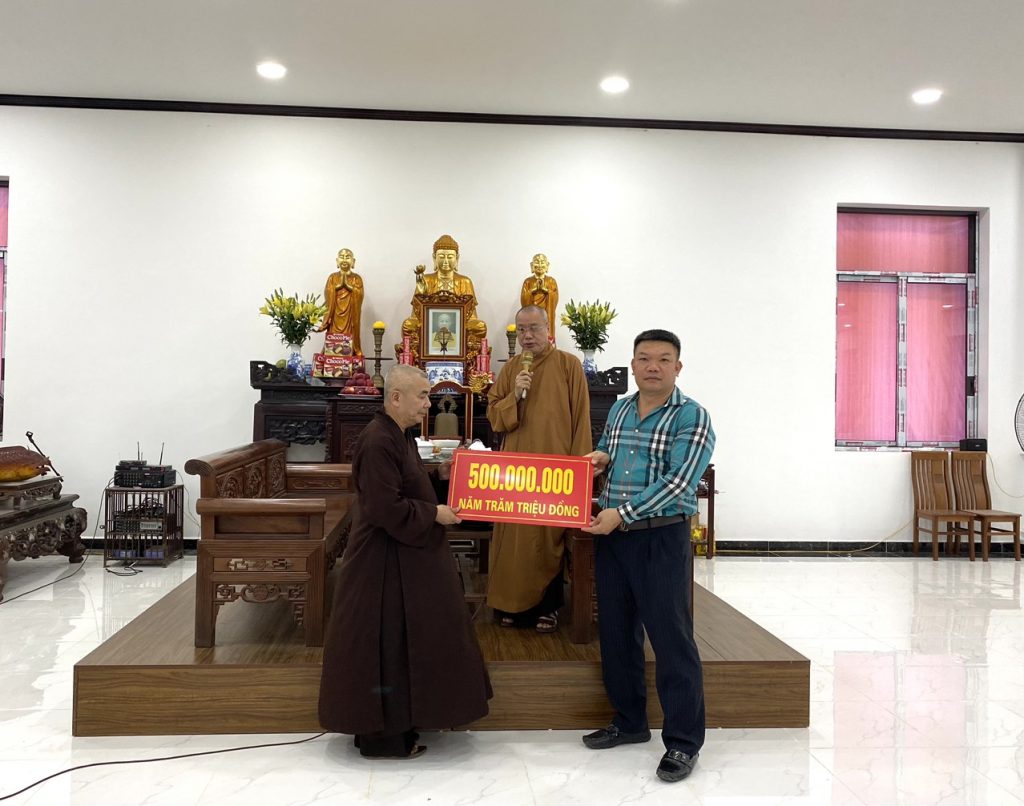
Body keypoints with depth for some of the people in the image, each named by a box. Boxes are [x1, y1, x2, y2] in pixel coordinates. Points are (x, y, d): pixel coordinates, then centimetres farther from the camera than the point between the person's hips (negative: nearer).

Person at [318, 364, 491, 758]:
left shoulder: (399, 435, 9)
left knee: (407, 640, 18)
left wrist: (439, 474, 7)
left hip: (407, 556, 11)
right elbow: (387, 508, -26)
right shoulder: (377, 442, -23)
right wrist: (435, 514, -17)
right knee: (386, 645, 1)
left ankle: (405, 717, 32)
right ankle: (381, 734, 14)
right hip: (386, 563, -11)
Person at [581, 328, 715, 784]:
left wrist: (622, 513, -22)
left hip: (661, 538, -7)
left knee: (671, 638, -3)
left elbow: (679, 481, -19)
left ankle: (683, 741, 10)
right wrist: (600, 458, 3)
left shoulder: (692, 417, -9)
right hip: (611, 535, 7)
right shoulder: (618, 410, 11)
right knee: (615, 631, 13)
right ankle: (629, 721, 30)